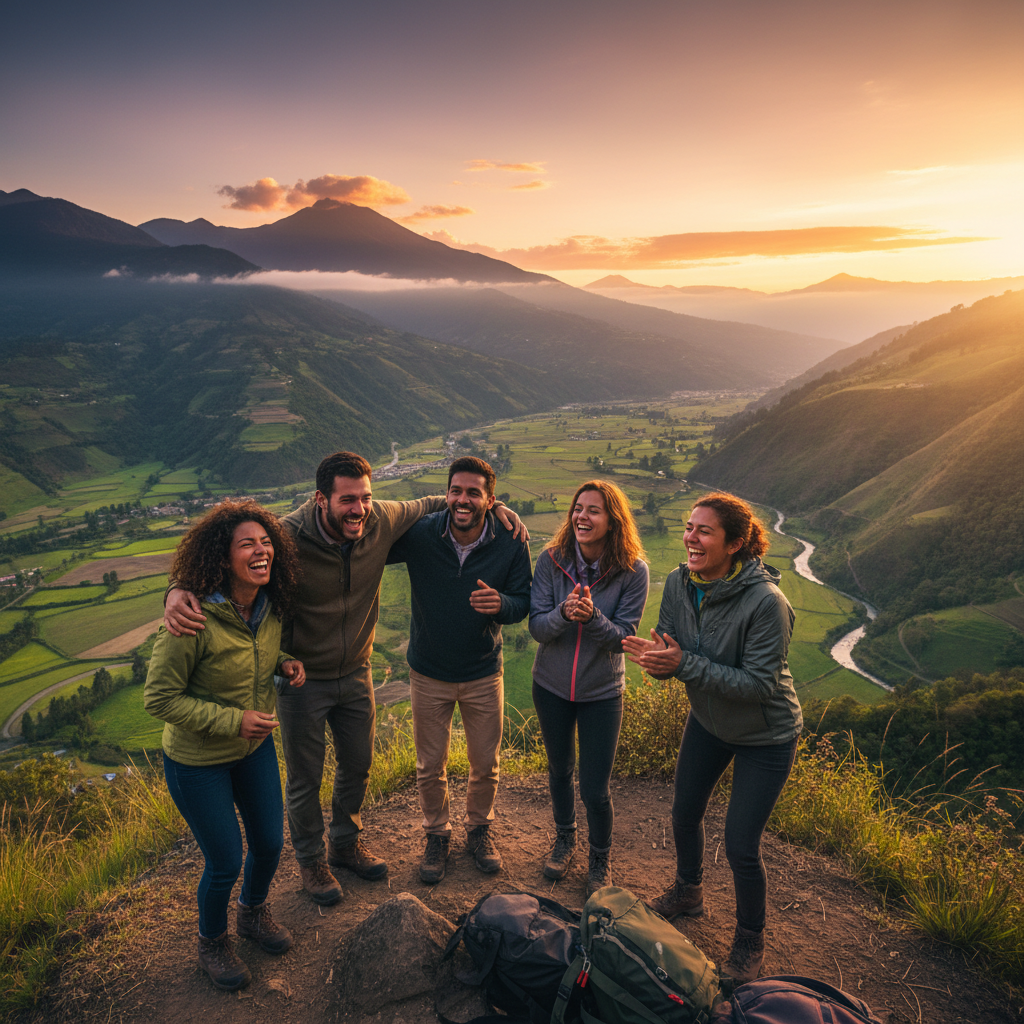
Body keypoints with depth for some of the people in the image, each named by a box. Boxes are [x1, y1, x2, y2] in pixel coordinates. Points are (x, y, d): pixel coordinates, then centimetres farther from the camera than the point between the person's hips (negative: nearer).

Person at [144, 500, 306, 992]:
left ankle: (253, 914, 49)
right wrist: (232, 720, -27)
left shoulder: (270, 608, -10)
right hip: (198, 761, -6)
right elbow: (160, 698, -22)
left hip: (256, 748, 6)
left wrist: (283, 662, -9)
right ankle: (211, 942, 39)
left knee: (270, 843, 17)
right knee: (226, 863, 7)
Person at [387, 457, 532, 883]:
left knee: (485, 764, 16)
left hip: (483, 673, 1)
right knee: (430, 767, 15)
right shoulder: (419, 534, -18)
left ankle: (479, 829, 45)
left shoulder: (511, 543, -16)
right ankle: (437, 834, 42)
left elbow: (523, 601, -7)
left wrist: (500, 604, -29)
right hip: (429, 675, 0)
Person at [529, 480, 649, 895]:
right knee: (559, 771, 23)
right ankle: (564, 839, 51)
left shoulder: (633, 570, -18)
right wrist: (564, 614, -34)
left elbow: (623, 637, -16)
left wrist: (591, 616, -35)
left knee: (595, 790, 4)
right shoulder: (551, 560, -14)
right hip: (551, 686, 2)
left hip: (602, 692, -2)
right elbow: (536, 626, -13)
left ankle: (601, 859, 35)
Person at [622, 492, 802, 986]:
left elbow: (759, 684, -31)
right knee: (684, 814, 20)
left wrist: (685, 664, -37)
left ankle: (750, 940, 31)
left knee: (741, 846, 1)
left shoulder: (766, 602, -33)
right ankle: (687, 893, 51)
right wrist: (655, 657, -31)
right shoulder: (679, 583, -15)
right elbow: (671, 653, -7)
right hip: (707, 720, 6)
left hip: (765, 736, -6)